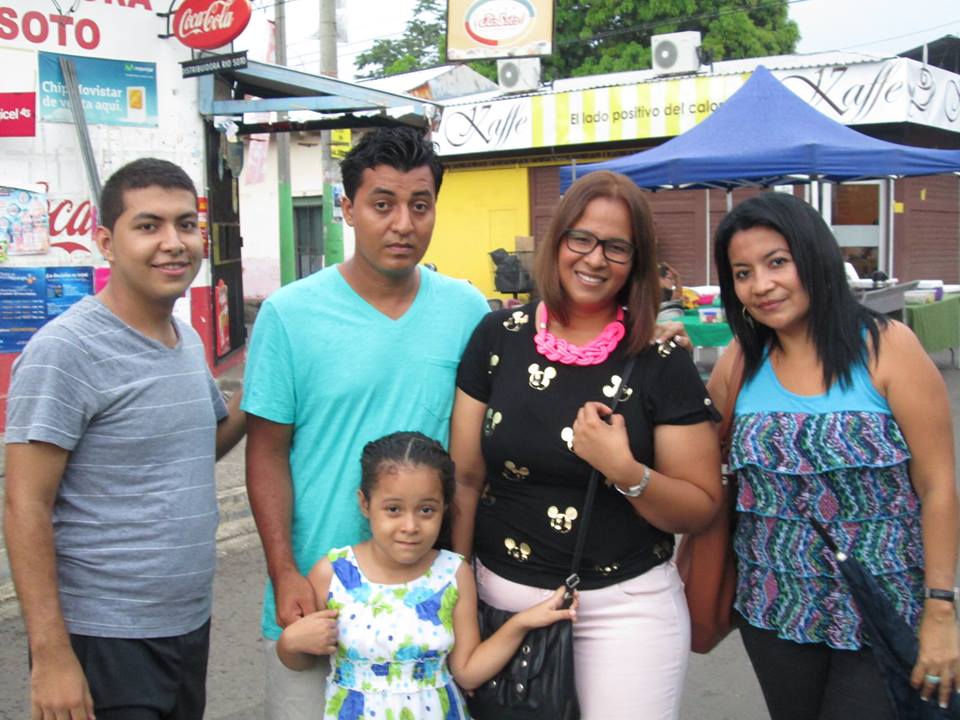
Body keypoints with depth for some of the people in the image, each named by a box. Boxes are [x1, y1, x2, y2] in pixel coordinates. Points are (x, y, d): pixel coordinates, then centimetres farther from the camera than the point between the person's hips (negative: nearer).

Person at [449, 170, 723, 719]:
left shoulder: (663, 363, -7)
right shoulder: (499, 338, -3)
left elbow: (703, 506, -4)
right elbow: (466, 475, 2)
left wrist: (626, 473, -21)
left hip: (626, 607, -1)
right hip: (504, 600, 2)